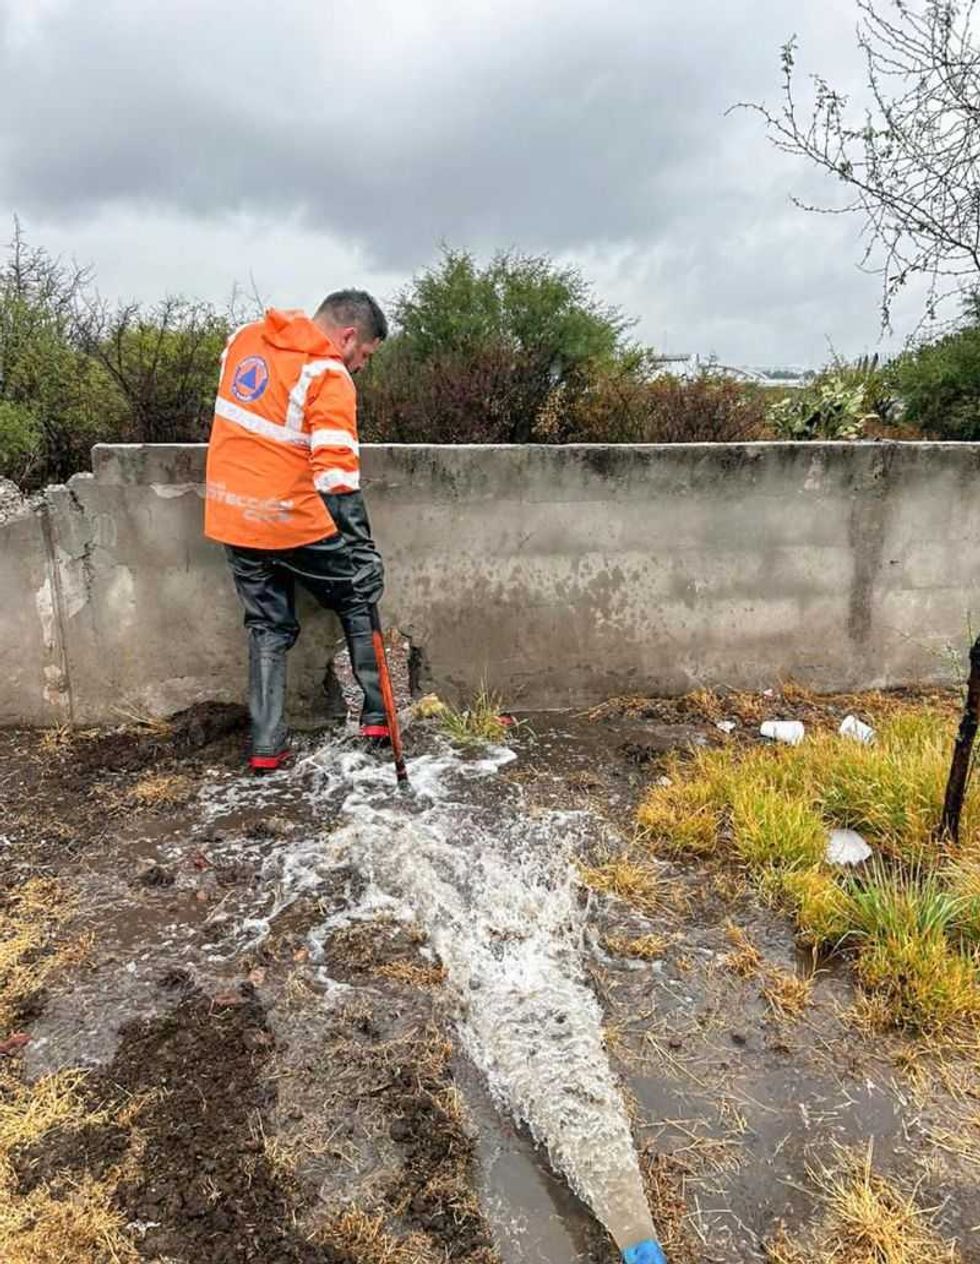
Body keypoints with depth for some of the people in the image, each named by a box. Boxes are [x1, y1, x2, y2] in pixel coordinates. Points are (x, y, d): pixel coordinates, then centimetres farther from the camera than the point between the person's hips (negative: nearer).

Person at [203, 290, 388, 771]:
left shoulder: (244, 338, 9)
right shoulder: (329, 376, -13)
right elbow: (337, 474, -21)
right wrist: (364, 554, -19)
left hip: (233, 516, 7)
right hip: (292, 519, -6)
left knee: (268, 628, 16)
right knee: (360, 595, 15)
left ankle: (266, 746, 17)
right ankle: (377, 714, 16)